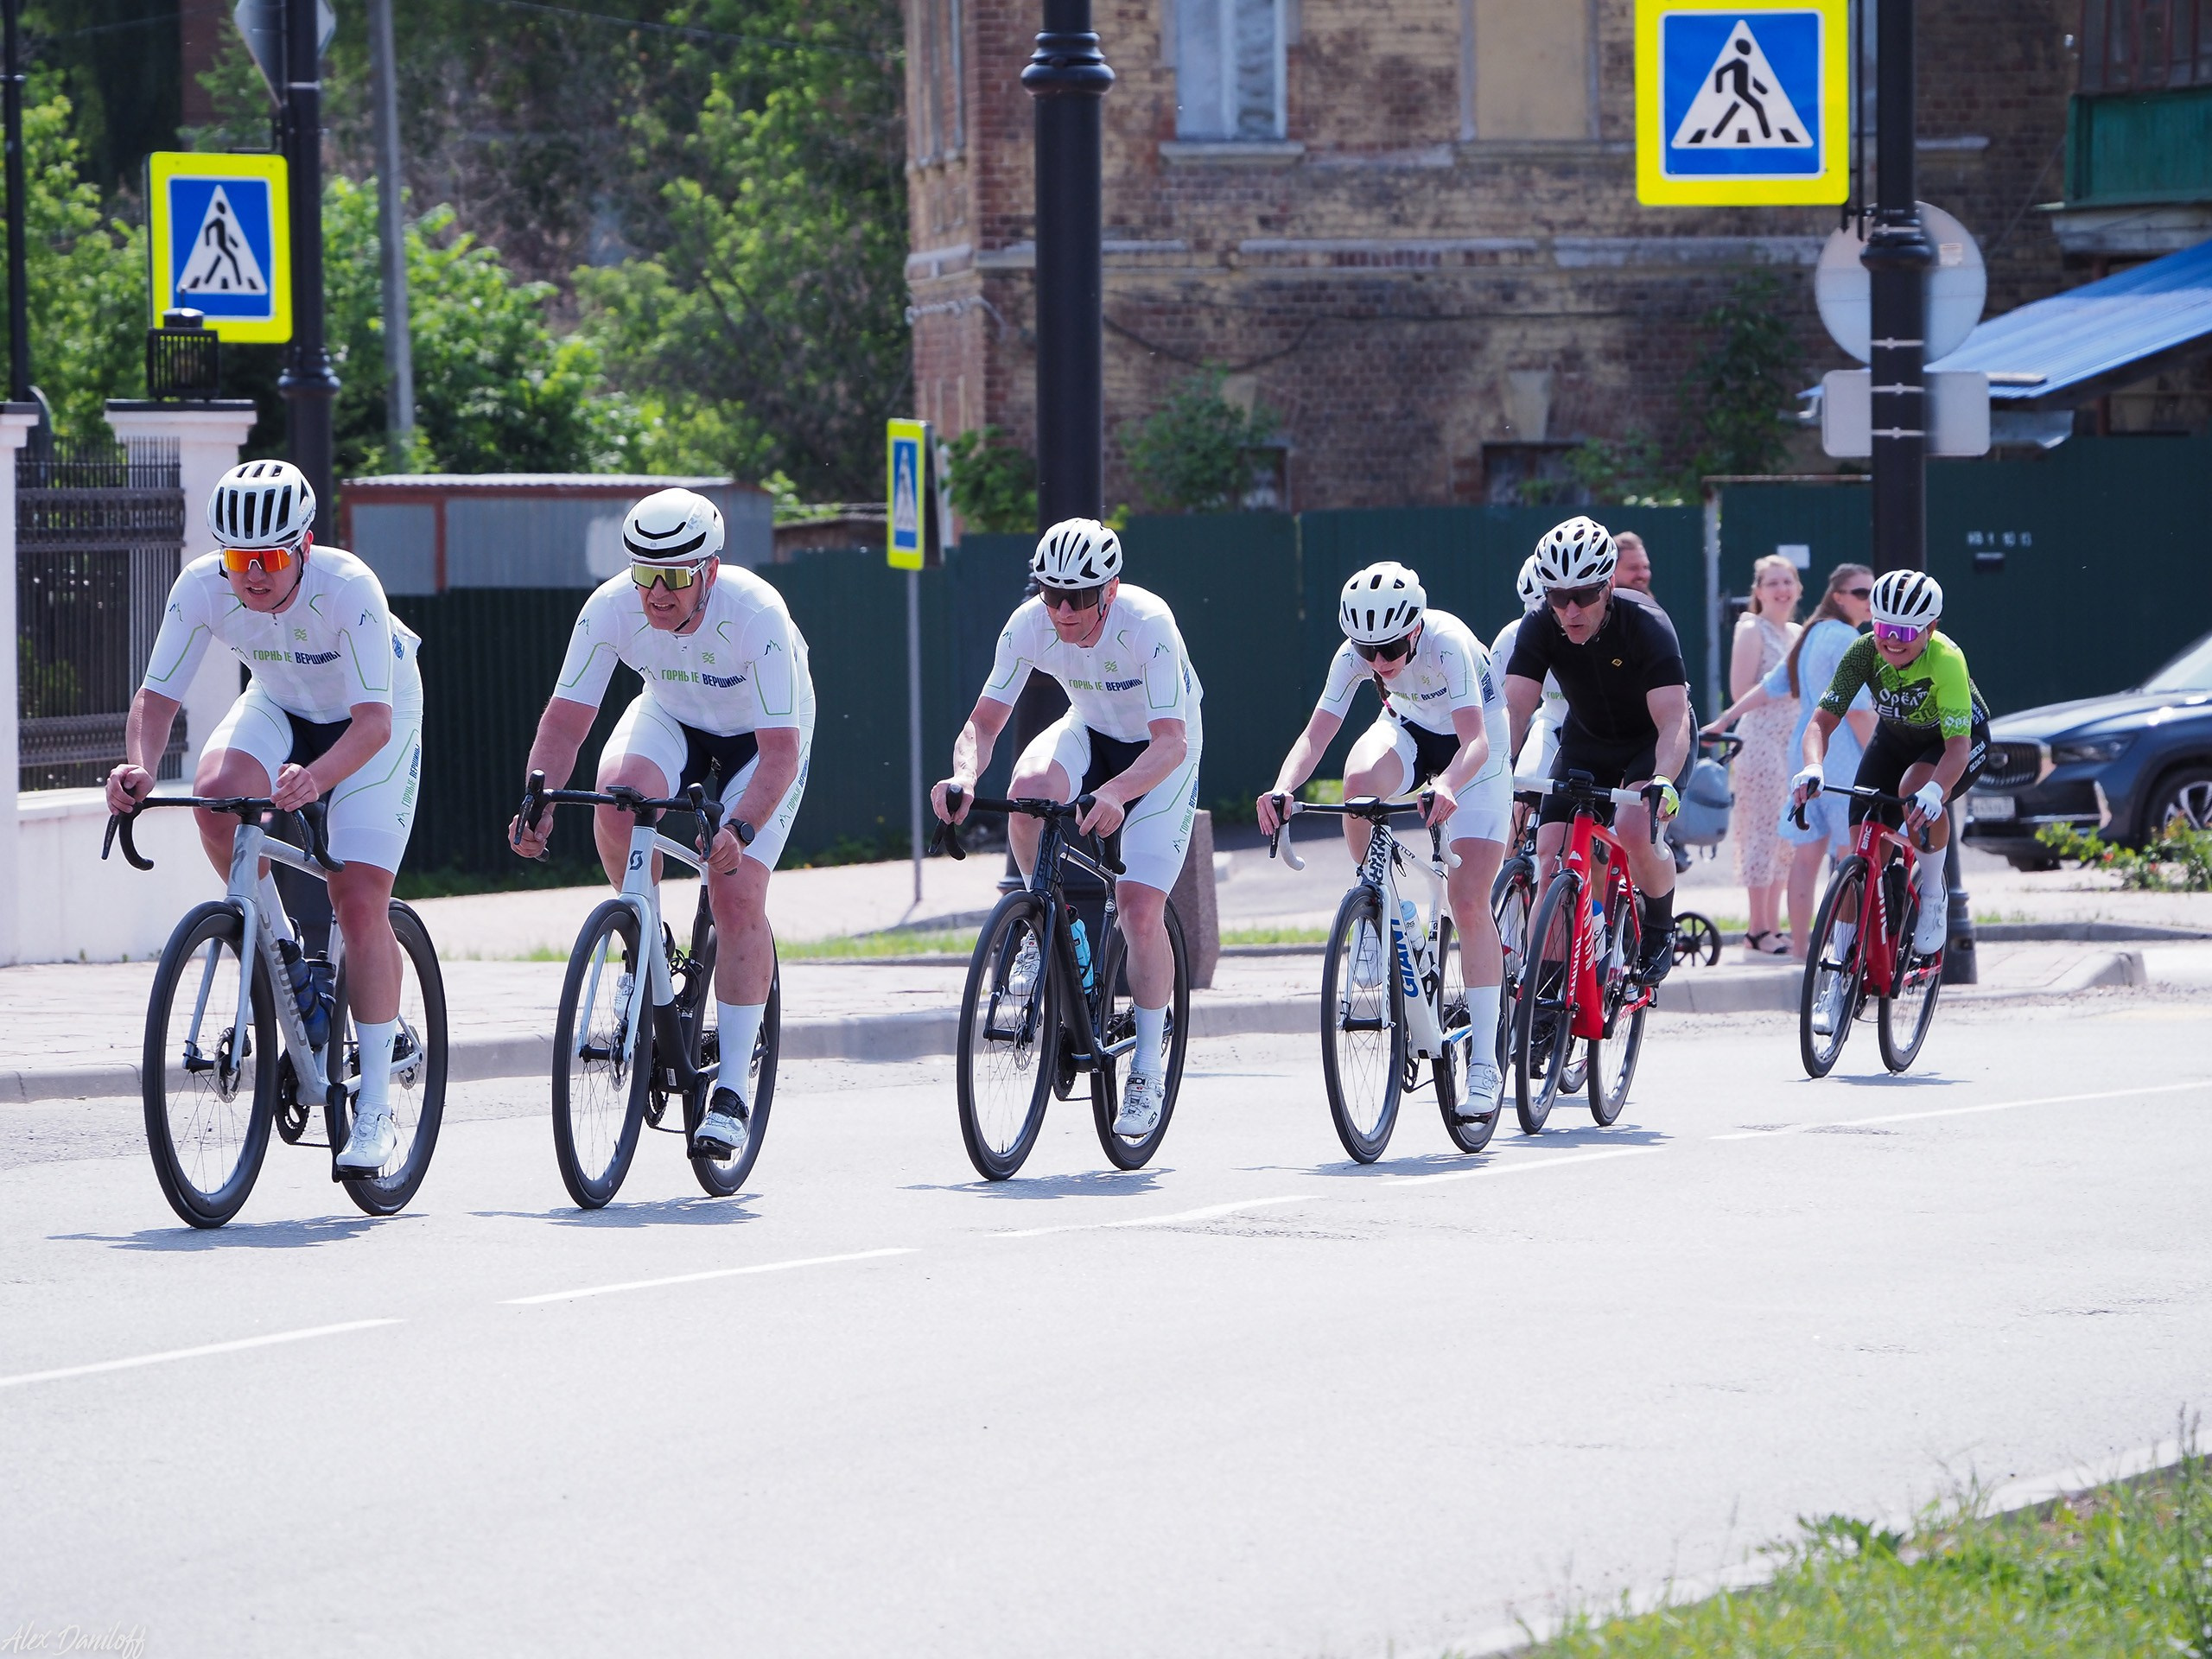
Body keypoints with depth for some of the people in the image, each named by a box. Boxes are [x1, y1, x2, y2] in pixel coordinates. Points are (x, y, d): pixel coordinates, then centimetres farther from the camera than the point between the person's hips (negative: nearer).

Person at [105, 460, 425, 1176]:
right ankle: (277, 949, -4)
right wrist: (140, 767, -41)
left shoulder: (348, 587, -36)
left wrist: (316, 777, -59)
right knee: (217, 793, -30)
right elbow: (157, 696, -20)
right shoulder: (202, 587, -26)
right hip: (281, 706, 4)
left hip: (371, 718, -3)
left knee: (360, 903, -15)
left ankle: (375, 1108, -7)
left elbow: (374, 720, -40)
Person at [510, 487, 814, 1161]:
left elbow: (781, 750, -37)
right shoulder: (612, 607, -27)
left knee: (737, 897, -18)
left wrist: (741, 830, -53)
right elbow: (565, 719, -22)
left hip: (759, 736, -3)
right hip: (672, 718, 3)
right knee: (618, 793, -31)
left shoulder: (756, 613, -36)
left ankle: (733, 1088, -8)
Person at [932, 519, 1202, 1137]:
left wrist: (1116, 792, -57)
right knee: (1029, 786, -33)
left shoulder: (1146, 624, -33)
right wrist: (964, 775, -41)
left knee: (1140, 910, -16)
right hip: (1091, 732, 3)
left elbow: (1171, 741, -38)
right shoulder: (1030, 625, -22)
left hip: (1161, 751, -3)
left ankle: (1149, 1066, 3)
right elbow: (984, 721, -18)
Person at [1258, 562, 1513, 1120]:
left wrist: (1447, 787, -63)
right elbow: (1316, 733, -30)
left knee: (1470, 902, -12)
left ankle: (1484, 1060, -4)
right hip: (1409, 728, 3)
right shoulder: (1355, 654, -25)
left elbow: (1475, 740, -44)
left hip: (1475, 744, -3)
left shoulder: (1447, 643, -36)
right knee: (1360, 778, -35)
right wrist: (1283, 789, -49)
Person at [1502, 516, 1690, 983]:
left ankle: (1660, 930, -1)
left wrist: (1662, 781, -58)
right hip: (1586, 742, 4)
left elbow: (1673, 721, -39)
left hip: (1651, 742, -4)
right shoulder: (1540, 630, -21)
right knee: (1551, 849, -14)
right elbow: (1515, 709, -27)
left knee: (1636, 831, -29)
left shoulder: (1646, 628, -31)